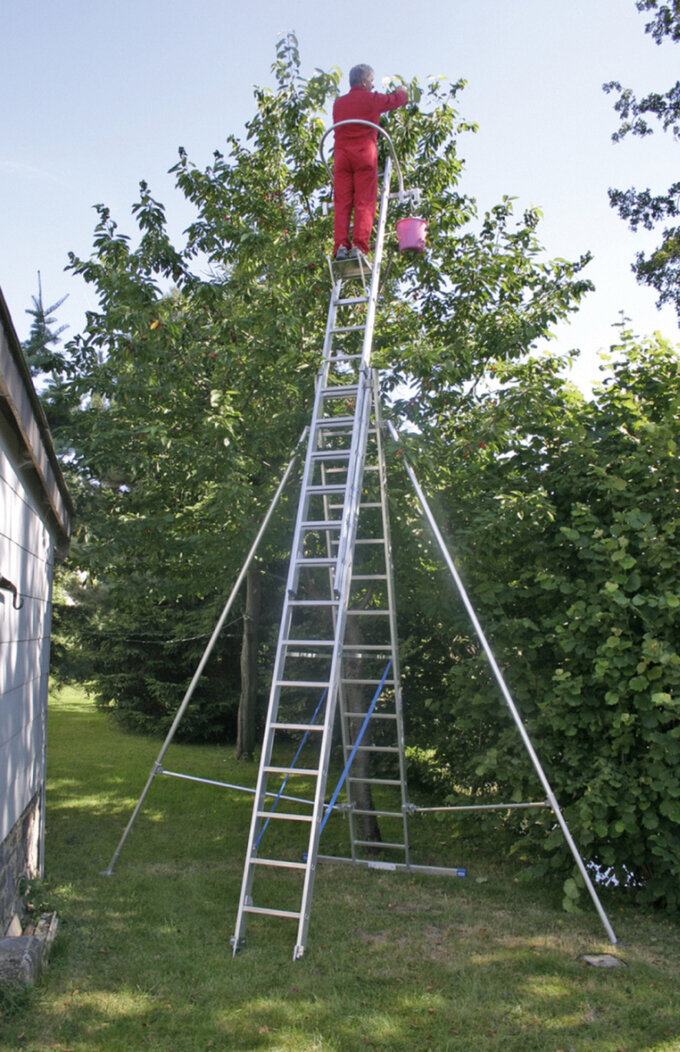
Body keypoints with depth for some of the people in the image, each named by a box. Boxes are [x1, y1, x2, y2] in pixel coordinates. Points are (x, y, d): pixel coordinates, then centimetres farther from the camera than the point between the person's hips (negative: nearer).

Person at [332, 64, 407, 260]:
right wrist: (401, 91, 44)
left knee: (342, 203, -1)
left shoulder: (338, 103, 16)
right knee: (364, 203, -6)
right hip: (365, 153, -3)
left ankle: (341, 246, -14)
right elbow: (397, 100, 20)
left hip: (342, 154, 4)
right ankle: (359, 246, -17)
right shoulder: (372, 99, 6)